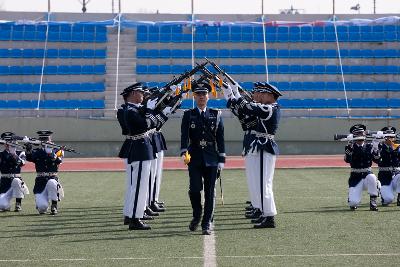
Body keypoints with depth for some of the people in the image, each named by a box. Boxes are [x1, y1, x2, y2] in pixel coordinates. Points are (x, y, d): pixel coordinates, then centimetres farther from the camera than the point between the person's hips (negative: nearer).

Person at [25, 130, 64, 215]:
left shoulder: (57, 151, 7)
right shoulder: (36, 151, 10)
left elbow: (58, 160, -13)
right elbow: (29, 158, -10)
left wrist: (50, 151, -25)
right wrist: (28, 150, -29)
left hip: (53, 179, 0)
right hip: (40, 181, 1)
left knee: (51, 183, -39)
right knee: (42, 207, -17)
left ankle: (54, 206, -18)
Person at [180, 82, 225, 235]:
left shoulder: (216, 115, 7)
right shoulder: (188, 115, 5)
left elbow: (220, 138, 7)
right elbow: (184, 135, -7)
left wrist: (221, 159, 2)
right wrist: (184, 152, -24)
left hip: (211, 158, 1)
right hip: (194, 158, -1)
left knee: (210, 192, 0)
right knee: (195, 189, -9)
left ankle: (207, 223, 7)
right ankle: (197, 215, 17)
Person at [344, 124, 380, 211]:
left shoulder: (369, 146, 5)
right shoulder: (350, 147, -1)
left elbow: (376, 159, -5)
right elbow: (347, 160, -18)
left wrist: (376, 148, -19)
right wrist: (349, 148, -31)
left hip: (367, 174, 1)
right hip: (355, 177, -1)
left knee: (372, 177, -37)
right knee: (353, 202, -19)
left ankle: (373, 202, -20)